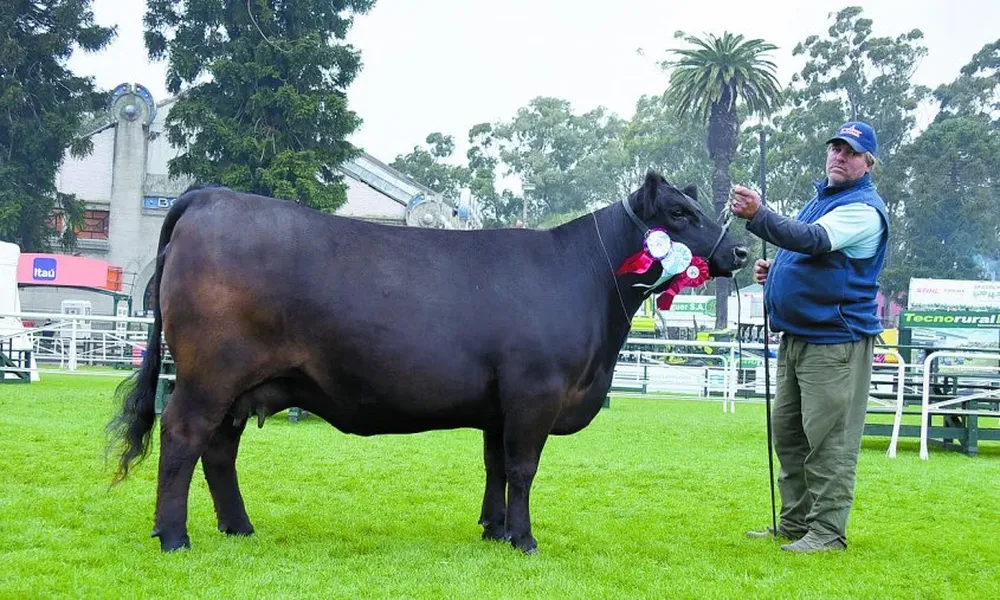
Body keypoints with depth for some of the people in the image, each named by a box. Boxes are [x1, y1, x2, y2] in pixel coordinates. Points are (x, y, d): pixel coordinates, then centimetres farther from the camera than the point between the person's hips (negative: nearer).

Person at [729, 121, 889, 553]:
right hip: (795, 335, 10)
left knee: (828, 436, -8)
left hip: (836, 339, -10)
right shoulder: (820, 200, 18)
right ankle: (794, 523, 22)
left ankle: (827, 530, -2)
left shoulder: (864, 209, -12)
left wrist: (757, 216, -37)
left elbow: (814, 241, -28)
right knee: (786, 430, 13)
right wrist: (774, 271, 10)